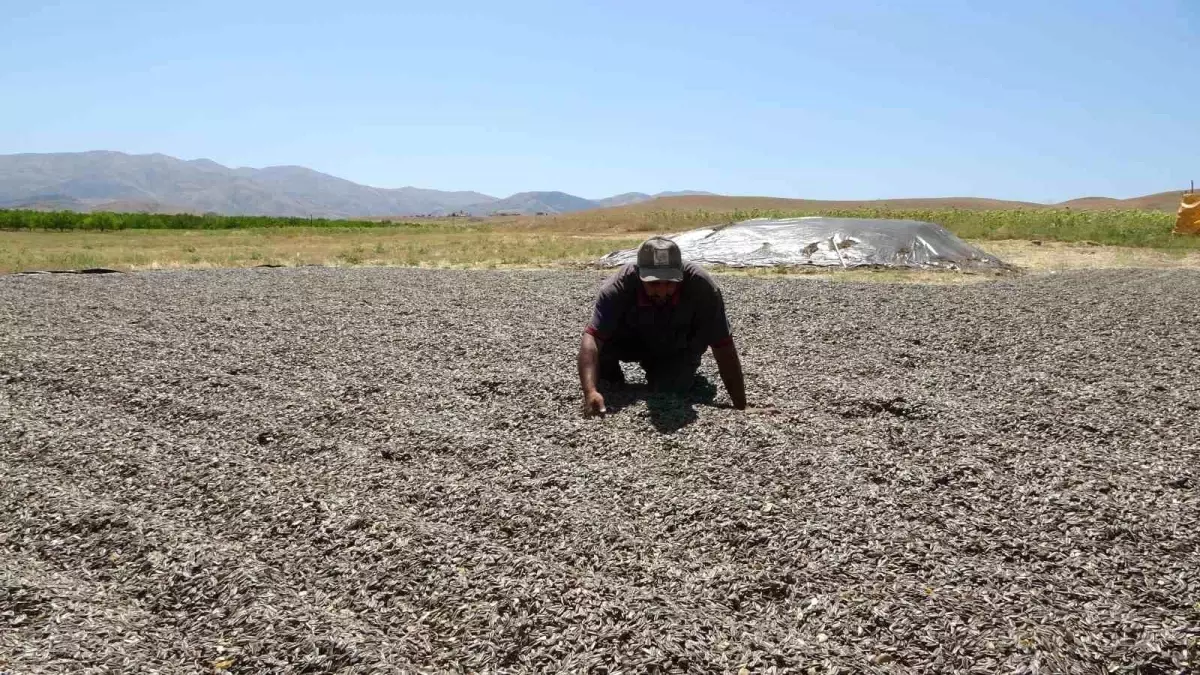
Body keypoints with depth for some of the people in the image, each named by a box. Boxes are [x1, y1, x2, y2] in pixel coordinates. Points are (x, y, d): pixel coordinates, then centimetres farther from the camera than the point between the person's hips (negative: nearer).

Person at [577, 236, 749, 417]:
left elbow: (723, 346, -30)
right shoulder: (618, 286, -37)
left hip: (680, 349, 1)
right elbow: (592, 337, -44)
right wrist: (590, 392, -61)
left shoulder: (702, 287, -35)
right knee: (603, 343, -29)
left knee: (670, 388, -23)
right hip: (634, 342, 0)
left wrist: (740, 407, -30)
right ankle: (613, 382, 5)